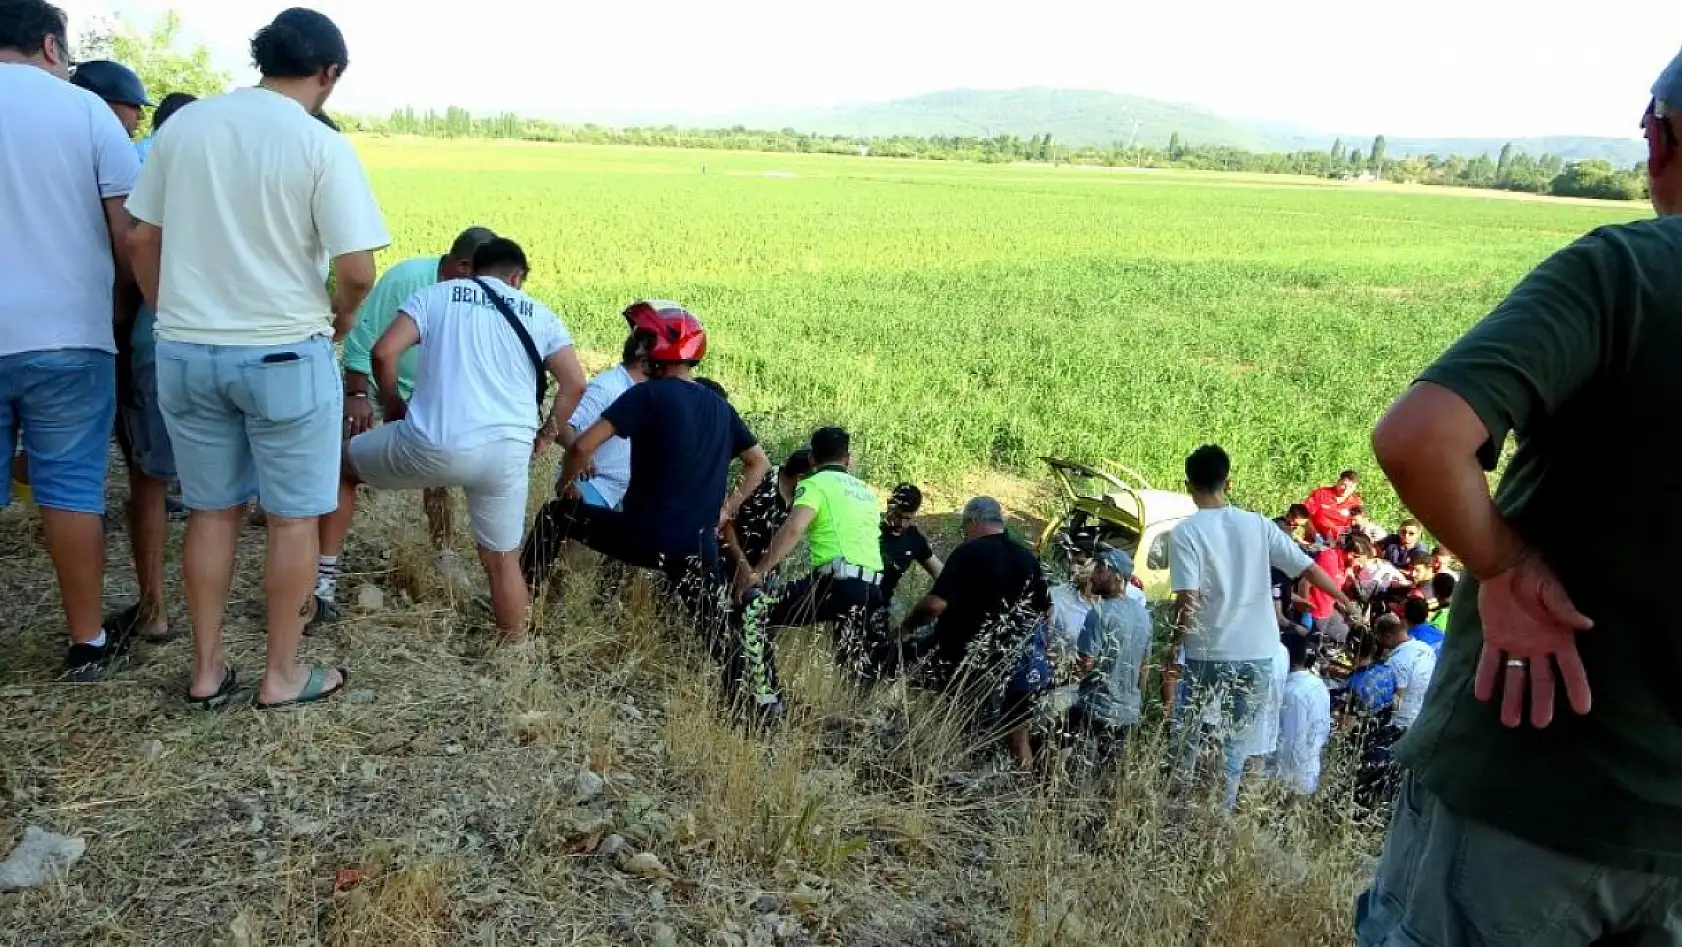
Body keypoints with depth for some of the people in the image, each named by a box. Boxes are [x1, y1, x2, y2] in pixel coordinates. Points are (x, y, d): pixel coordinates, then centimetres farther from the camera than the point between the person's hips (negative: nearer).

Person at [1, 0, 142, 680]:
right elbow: (131, 236, -3)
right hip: (67, 336, -1)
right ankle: (86, 643, 14)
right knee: (71, 490, 5)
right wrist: (120, 304, 12)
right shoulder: (86, 110, -1)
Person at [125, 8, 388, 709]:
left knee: (212, 510, 16)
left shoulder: (184, 125, 3)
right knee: (294, 517, 8)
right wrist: (337, 324, 4)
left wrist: (172, 317, 19)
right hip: (284, 355, -5)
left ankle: (206, 669, 24)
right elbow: (357, 271, -16)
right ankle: (282, 675, 17)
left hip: (185, 353, 5)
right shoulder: (321, 146, -11)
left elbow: (140, 238, 8)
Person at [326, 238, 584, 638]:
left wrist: (393, 405, 15)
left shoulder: (434, 295, 11)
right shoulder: (539, 314, 16)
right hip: (508, 453, 2)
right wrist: (547, 433, 20)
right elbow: (575, 383, 6)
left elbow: (384, 353, -2)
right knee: (502, 559, 19)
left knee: (338, 464, 25)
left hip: (433, 446, -1)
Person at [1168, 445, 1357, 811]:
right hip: (1257, 652, 3)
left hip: (1208, 653, -3)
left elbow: (1187, 600, -16)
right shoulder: (1257, 524, 2)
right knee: (1237, 740, 13)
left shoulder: (1185, 533, -9)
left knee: (1195, 736, 16)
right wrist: (1344, 600, 22)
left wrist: (1175, 645, -2)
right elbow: (1308, 567, 7)